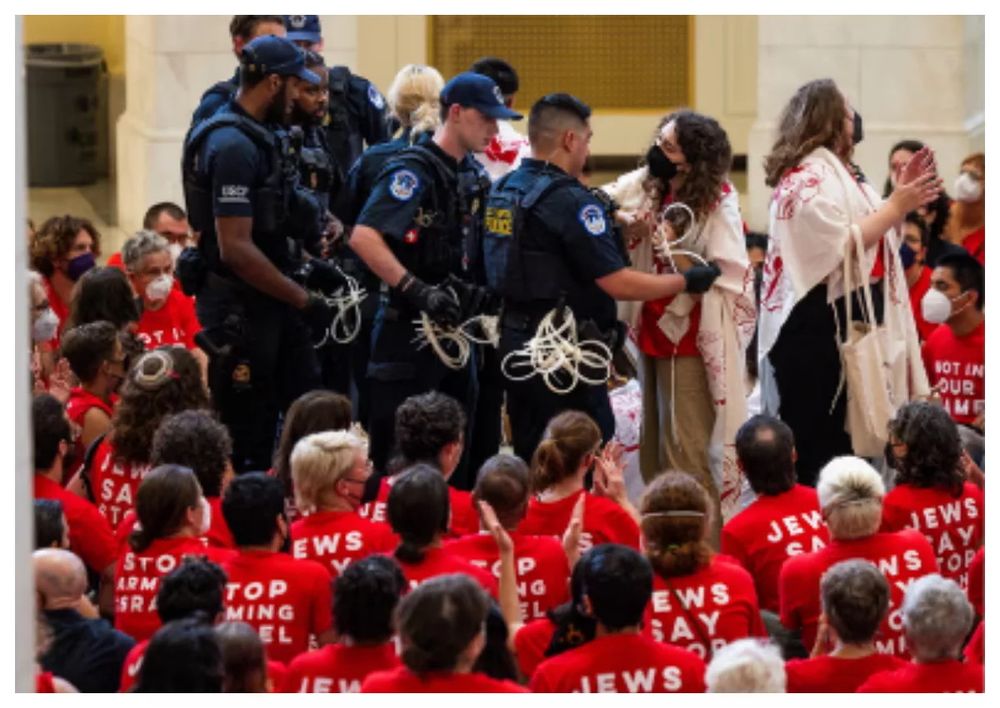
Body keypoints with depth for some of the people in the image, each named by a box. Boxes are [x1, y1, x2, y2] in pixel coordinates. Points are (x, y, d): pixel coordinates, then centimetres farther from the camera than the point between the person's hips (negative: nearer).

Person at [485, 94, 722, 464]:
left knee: (529, 461, 14)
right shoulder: (570, 201, -18)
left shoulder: (501, 191, 8)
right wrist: (687, 281, -6)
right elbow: (618, 283, -19)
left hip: (515, 341, 8)